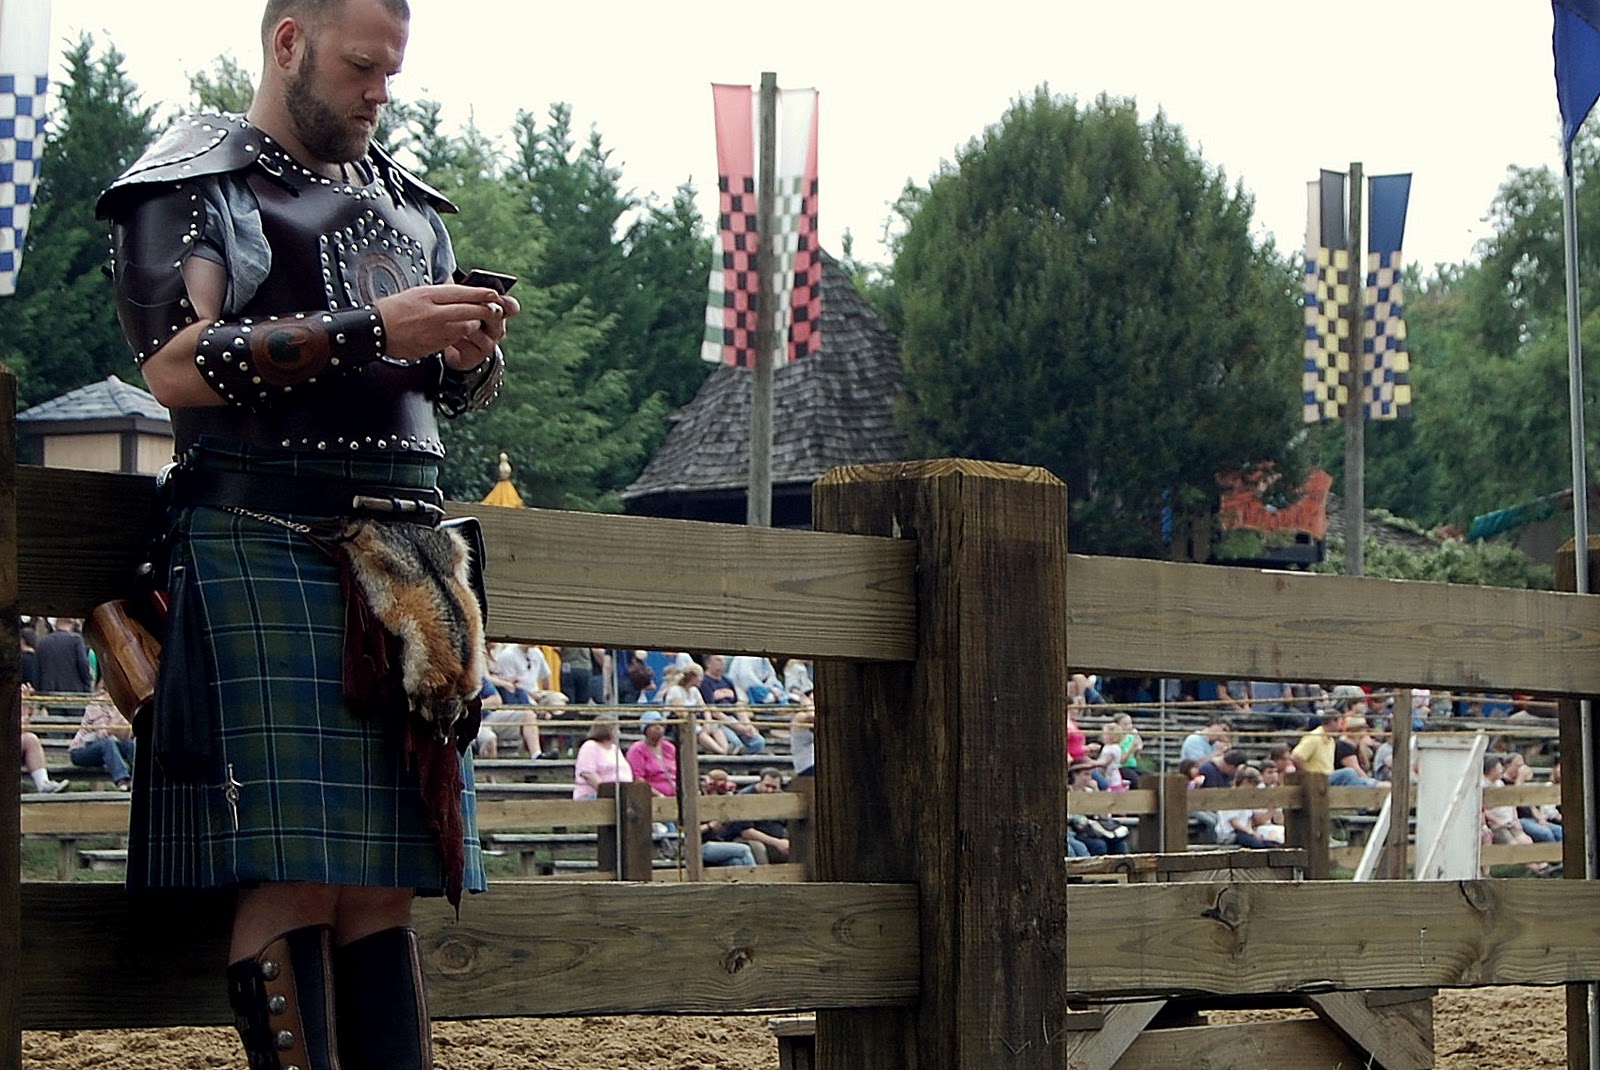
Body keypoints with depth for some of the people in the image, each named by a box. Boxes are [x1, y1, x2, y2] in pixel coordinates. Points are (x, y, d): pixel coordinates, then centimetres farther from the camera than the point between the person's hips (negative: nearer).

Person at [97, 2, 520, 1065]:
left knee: (389, 878, 3)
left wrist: (472, 351, 2)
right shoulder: (193, 185, 2)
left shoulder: (407, 202, 21)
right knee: (293, 877, -12)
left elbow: (456, 392, 27)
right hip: (263, 548, -6)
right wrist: (369, 331, -18)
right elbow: (177, 367, -13)